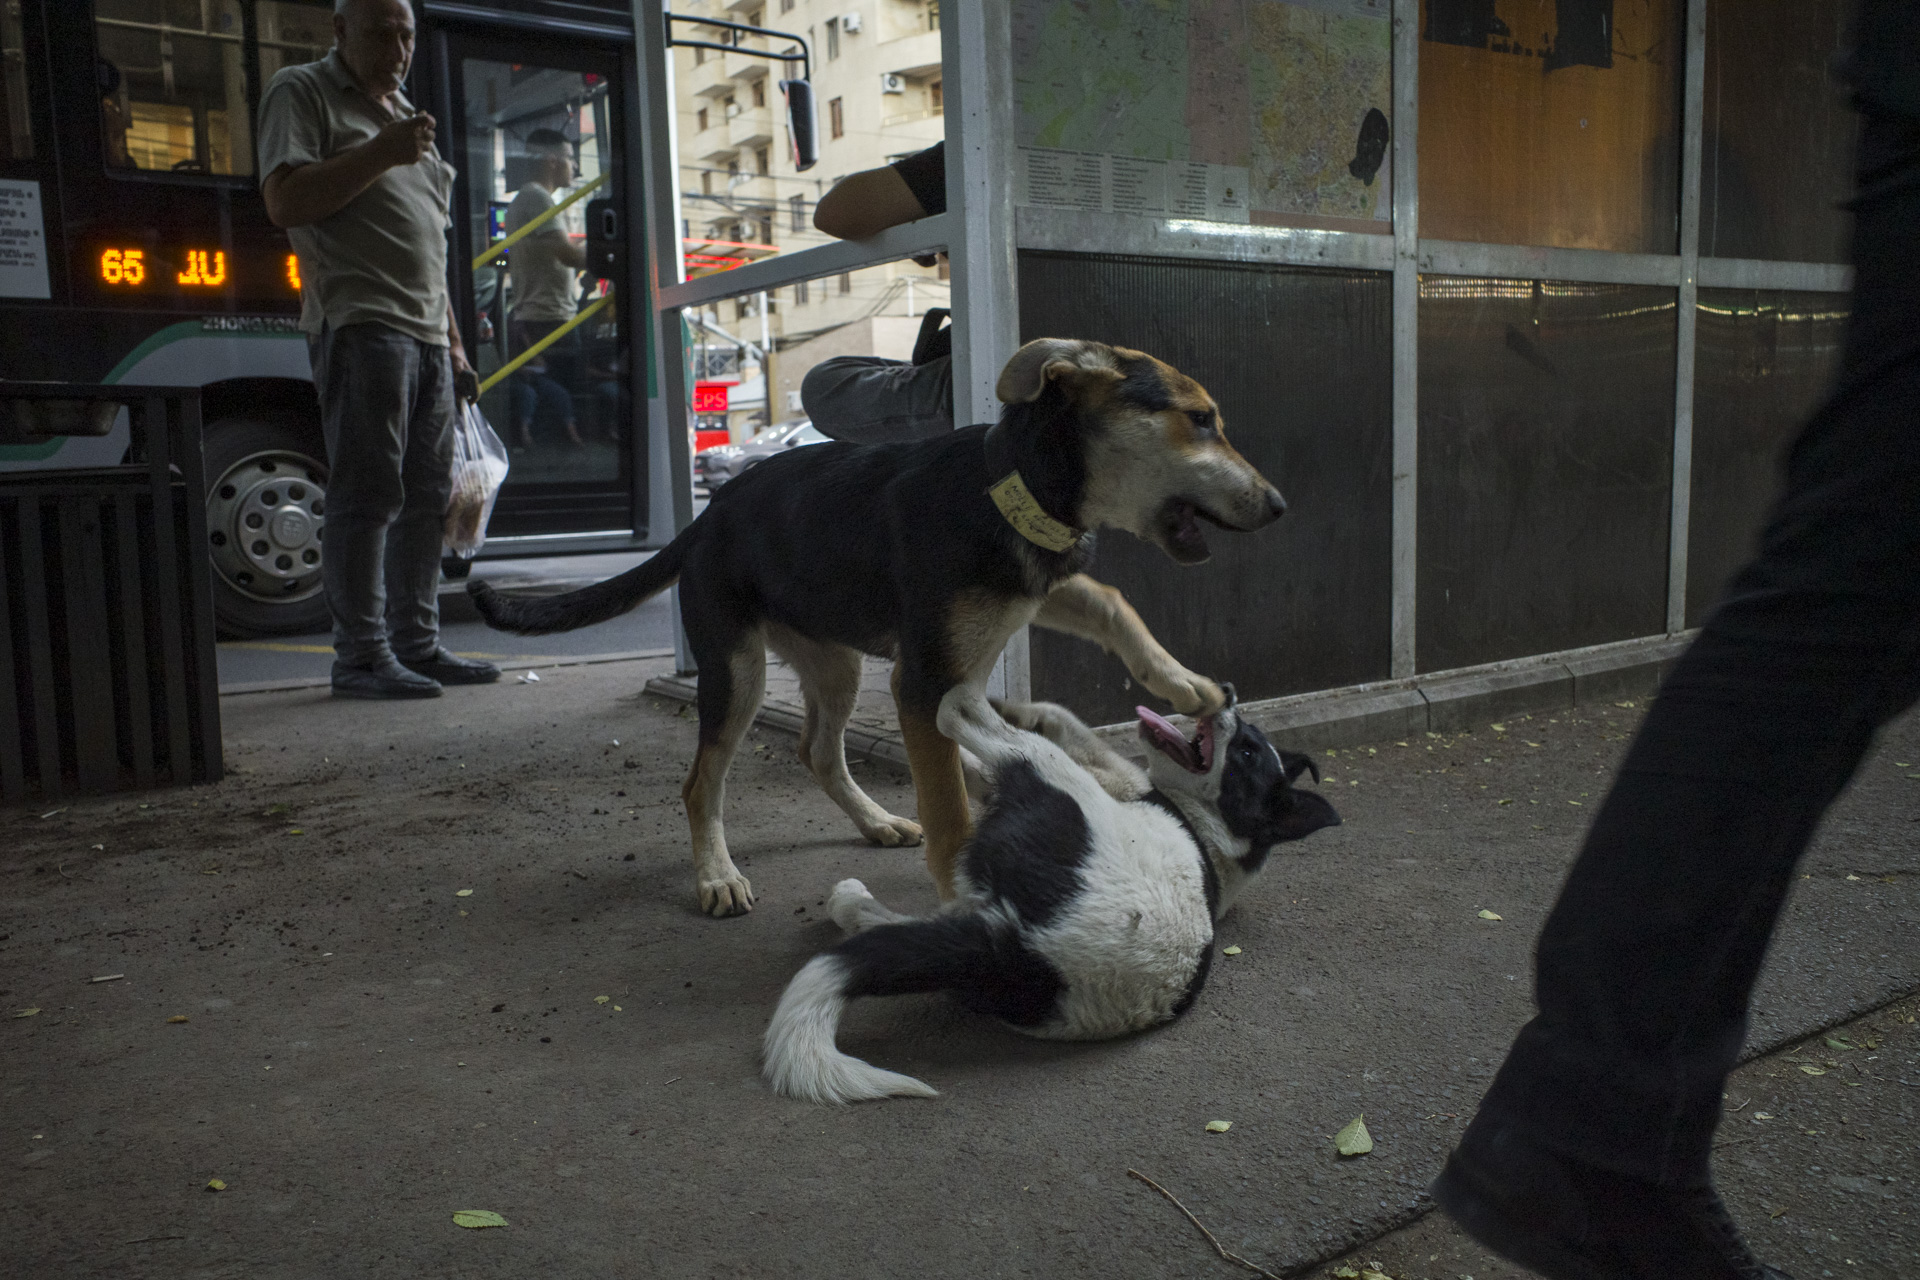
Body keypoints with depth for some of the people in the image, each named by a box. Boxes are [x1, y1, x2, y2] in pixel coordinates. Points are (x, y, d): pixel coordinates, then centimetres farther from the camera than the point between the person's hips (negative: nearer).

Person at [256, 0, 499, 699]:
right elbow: (284, 201, -10)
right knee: (366, 492, -11)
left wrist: (453, 342, 21)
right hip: (360, 325, -8)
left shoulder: (401, 112, 28)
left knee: (426, 496, 6)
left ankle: (418, 644, 12)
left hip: (426, 333, 8)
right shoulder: (302, 93, 5)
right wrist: (379, 153, -14)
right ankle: (361, 658, -7)